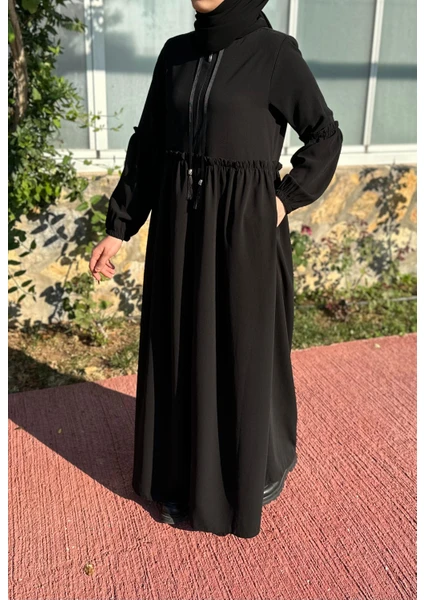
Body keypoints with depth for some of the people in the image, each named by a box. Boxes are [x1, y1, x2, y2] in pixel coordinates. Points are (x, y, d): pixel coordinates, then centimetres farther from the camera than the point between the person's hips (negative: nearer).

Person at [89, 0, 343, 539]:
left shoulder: (276, 53, -5)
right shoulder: (176, 54, 9)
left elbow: (325, 135, 3)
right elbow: (148, 145, 9)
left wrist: (287, 198, -8)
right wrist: (118, 228, 7)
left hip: (244, 226, -5)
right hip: (181, 223, 5)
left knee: (247, 349, 8)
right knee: (182, 347, 12)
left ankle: (269, 461, 35)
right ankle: (188, 473, 33)